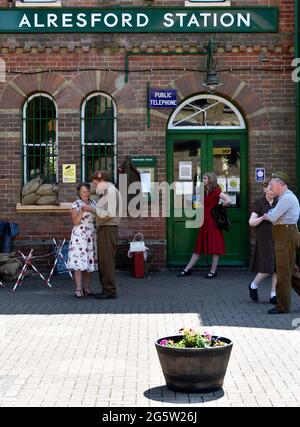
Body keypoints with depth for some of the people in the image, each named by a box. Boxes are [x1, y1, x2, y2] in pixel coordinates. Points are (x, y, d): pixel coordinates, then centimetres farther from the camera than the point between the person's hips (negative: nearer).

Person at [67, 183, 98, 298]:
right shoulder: (76, 204, -3)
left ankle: (87, 288, 12)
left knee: (90, 261, 5)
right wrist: (82, 210, -20)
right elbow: (75, 222, -10)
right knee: (79, 262, -9)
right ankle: (78, 289, -8)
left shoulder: (93, 203, 12)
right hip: (79, 236, -5)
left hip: (92, 236, 5)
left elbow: (97, 219, 19)